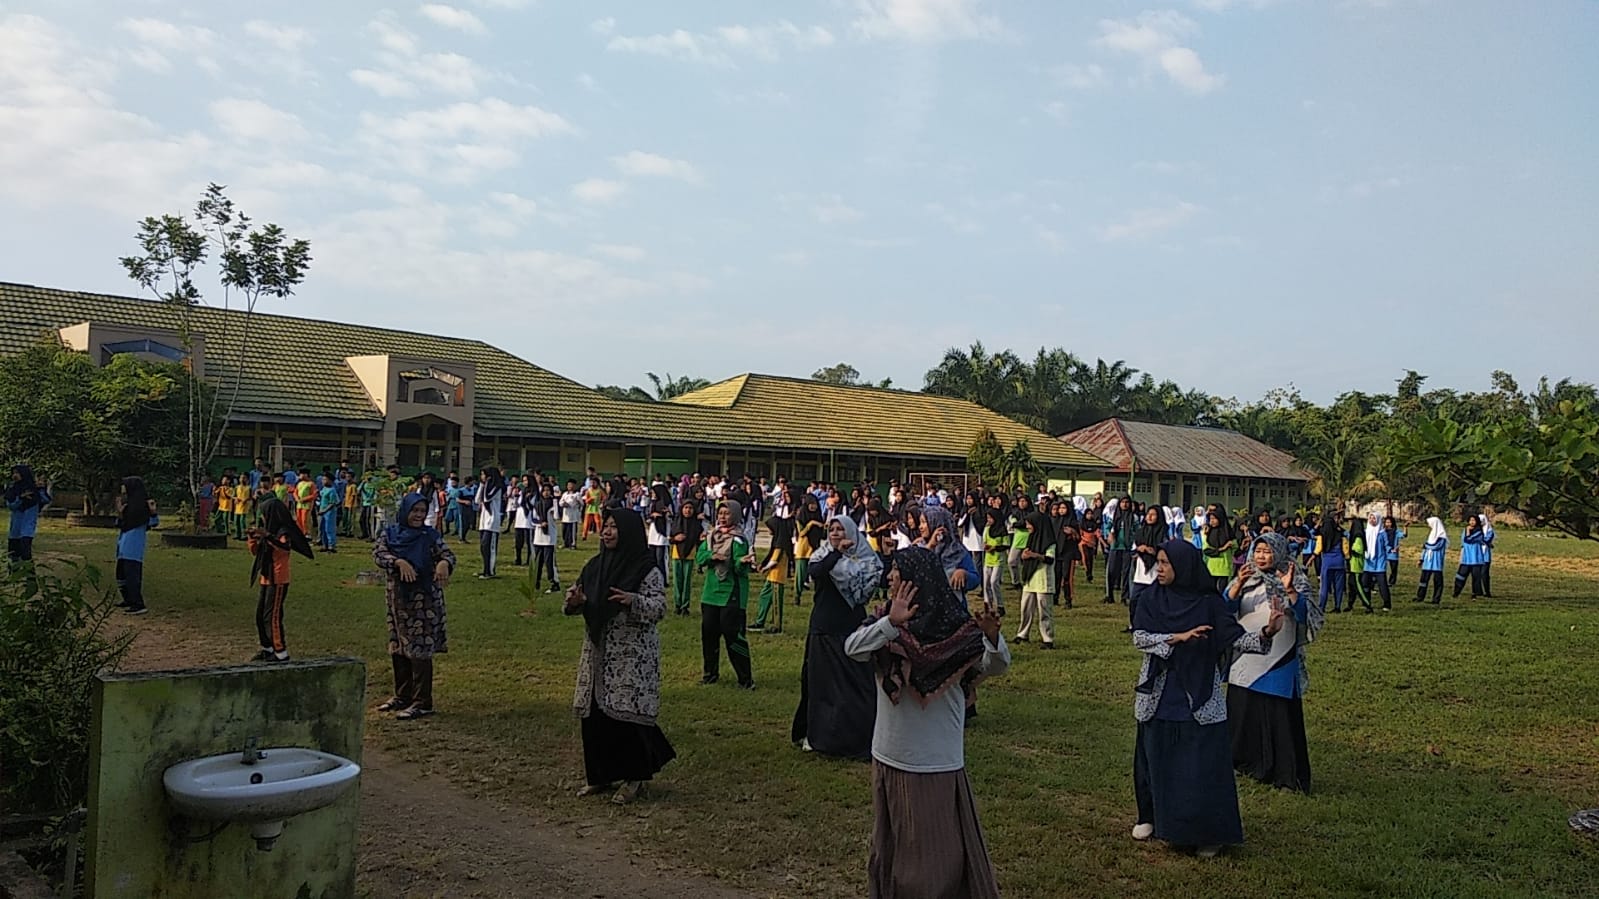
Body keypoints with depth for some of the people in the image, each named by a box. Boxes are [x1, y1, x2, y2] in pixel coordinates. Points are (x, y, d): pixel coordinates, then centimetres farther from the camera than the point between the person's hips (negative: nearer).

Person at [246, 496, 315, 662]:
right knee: (260, 615, 13)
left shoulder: (283, 532, -12)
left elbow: (285, 547, -35)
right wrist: (251, 539, 7)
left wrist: (267, 535, -39)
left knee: (272, 616, -9)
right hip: (266, 579, 9)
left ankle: (281, 652, -5)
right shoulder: (271, 531, 15)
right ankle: (267, 648, 23)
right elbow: (256, 553, 22)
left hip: (278, 581, -9)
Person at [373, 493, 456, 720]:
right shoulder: (389, 533, 5)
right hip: (397, 597, 4)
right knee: (398, 648, 13)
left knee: (420, 649, -6)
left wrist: (444, 563, -31)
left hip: (424, 599, -4)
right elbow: (378, 553, -10)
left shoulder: (431, 535, -1)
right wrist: (399, 562, -28)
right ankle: (402, 696, 28)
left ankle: (422, 703, -1)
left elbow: (448, 555, -7)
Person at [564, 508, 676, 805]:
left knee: (626, 714, -5)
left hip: (632, 656, -7)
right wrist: (574, 601, -8)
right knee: (594, 714, 9)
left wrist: (633, 601, -34)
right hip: (598, 652, 7)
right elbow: (582, 604, 16)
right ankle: (601, 774, 23)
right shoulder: (596, 565, 10)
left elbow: (660, 607, -16)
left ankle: (633, 778, 11)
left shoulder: (647, 569, -10)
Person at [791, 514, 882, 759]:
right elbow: (814, 572, -16)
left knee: (855, 682, -2)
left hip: (852, 628, -2)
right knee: (820, 681, 8)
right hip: (824, 628, 2)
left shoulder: (864, 559, 2)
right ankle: (817, 735, 18)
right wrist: (837, 553, -20)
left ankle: (857, 737, 6)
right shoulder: (822, 556, 5)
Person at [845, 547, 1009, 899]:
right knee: (891, 841, 18)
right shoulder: (885, 619, 1)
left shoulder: (954, 626, -11)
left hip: (938, 759, -5)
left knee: (939, 841, 5)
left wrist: (992, 637, -41)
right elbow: (852, 648, -16)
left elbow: (995, 666, -20)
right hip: (890, 754, 5)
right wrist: (890, 624, -32)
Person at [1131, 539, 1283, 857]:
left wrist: (1265, 633, -29)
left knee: (1203, 763, -2)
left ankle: (1209, 832, 10)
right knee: (1156, 759, 10)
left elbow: (1235, 638, -11)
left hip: (1199, 698, -2)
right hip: (1158, 696, 2)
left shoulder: (1209, 603, -4)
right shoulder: (1150, 599, 0)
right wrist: (1179, 637, -21)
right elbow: (1139, 638, -10)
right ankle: (1151, 817, 30)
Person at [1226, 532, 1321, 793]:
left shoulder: (1296, 581, -3)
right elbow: (1226, 606, -9)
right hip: (1245, 659, 4)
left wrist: (1289, 590, -30)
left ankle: (1284, 771, 8)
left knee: (1279, 714, -2)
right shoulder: (1246, 578, 5)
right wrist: (1239, 583, -26)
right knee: (1243, 711, 11)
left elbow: (1305, 615, -15)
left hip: (1279, 661, -4)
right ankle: (1248, 761, 27)